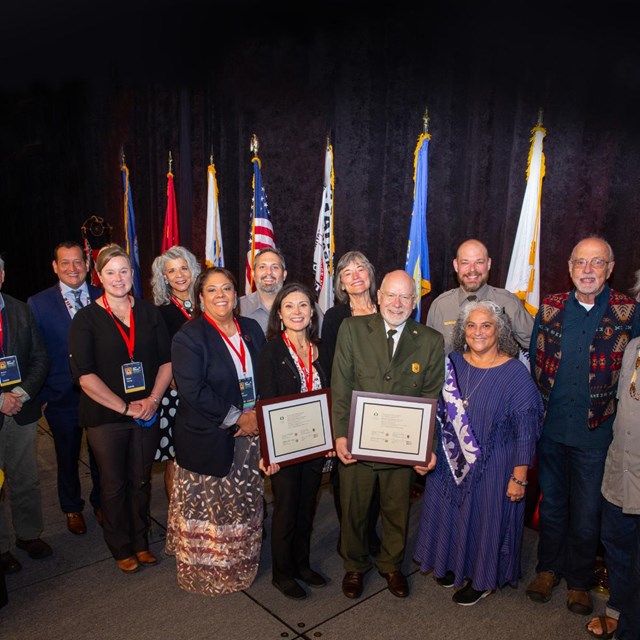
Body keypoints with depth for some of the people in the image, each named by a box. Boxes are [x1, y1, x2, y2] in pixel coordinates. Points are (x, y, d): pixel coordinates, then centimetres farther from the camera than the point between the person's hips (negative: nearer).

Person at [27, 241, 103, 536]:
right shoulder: (38, 304, -5)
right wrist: (41, 395, -6)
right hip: (62, 398, 0)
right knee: (67, 457, 18)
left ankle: (100, 502, 39)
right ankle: (72, 508, 40)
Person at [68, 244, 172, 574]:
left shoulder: (149, 312, 3)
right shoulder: (86, 319, -7)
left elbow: (166, 361, 4)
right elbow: (85, 376, -12)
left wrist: (153, 400, -9)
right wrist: (126, 408, -14)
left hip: (146, 414, 3)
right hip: (105, 417, -2)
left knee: (141, 481, 14)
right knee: (114, 484, 12)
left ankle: (140, 541, 34)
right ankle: (121, 548, 32)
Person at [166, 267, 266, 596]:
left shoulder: (252, 329, 7)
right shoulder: (189, 336, -10)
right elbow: (193, 391, -18)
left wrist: (259, 416, -4)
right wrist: (236, 419, -17)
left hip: (251, 434, 5)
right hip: (208, 439, -5)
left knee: (245, 504, 15)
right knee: (208, 507, 7)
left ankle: (240, 566, 34)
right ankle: (205, 573, 28)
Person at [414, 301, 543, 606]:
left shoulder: (515, 373, -16)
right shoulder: (453, 363, -3)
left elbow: (525, 430, -14)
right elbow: (437, 411, 7)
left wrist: (519, 477, -14)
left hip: (492, 466, -4)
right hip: (450, 462, 4)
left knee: (486, 518, 12)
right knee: (450, 513, 18)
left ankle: (483, 578, 36)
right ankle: (454, 562, 44)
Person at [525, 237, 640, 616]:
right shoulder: (550, 307, 0)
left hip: (596, 431, -2)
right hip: (550, 427, 2)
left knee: (587, 511, 12)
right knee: (552, 502, 18)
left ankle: (580, 580, 35)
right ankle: (549, 568, 39)